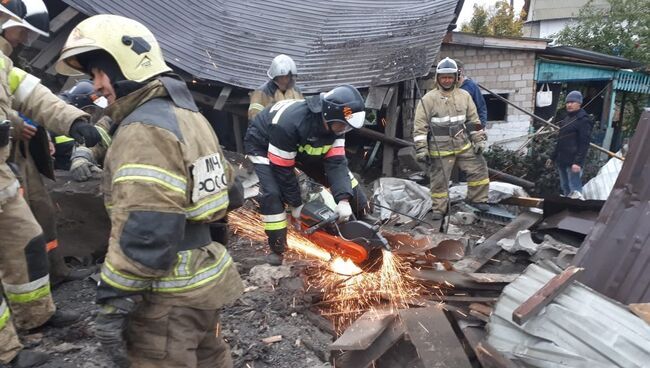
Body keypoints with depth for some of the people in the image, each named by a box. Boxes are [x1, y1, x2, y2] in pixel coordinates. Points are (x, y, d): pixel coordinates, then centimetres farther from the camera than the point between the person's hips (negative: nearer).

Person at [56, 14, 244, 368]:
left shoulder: (145, 129, -20)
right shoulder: (188, 114, 10)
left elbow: (143, 233, -27)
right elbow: (222, 182, 17)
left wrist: (112, 304, -21)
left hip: (170, 295, -9)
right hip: (204, 277, 10)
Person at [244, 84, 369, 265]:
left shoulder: (334, 122, -23)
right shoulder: (289, 123, -43)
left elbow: (336, 162, -22)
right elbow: (282, 170, -33)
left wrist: (343, 200, -34)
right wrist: (296, 205, -23)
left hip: (302, 146, 6)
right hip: (263, 145, -6)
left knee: (342, 172, 1)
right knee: (273, 193, -26)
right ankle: (277, 249, -7)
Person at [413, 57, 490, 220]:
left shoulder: (464, 96, 6)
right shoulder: (429, 99, -8)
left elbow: (474, 121, 13)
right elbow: (420, 126, -10)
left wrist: (479, 140, 8)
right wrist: (421, 149, -14)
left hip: (464, 146, 4)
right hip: (440, 149, -4)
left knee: (479, 168, 4)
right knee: (439, 180, 5)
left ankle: (477, 199, 21)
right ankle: (439, 209, 21)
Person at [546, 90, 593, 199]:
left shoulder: (583, 120, -8)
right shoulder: (566, 118, 18)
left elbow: (584, 143, -16)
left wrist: (578, 162, -23)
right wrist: (553, 157, 22)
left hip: (573, 162, -9)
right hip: (561, 161, 9)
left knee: (575, 191, -11)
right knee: (565, 189, 16)